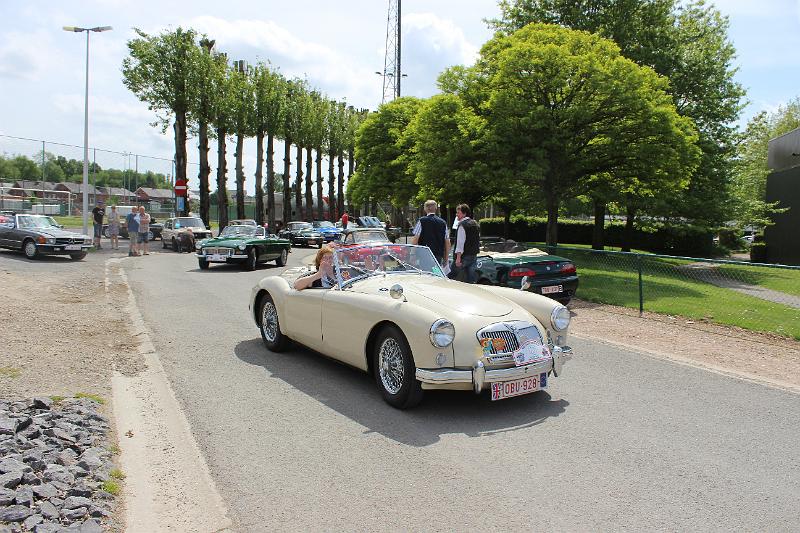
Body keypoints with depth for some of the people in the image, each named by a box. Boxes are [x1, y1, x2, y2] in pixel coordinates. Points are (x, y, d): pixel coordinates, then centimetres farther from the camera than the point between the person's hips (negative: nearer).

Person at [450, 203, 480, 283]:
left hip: (464, 256, -8)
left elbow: (460, 242, -21)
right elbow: (478, 240, 19)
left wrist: (458, 257, -24)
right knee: (472, 279, 9)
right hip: (474, 256, 8)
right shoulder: (475, 224, 13)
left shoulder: (462, 225, -14)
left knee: (450, 277, 2)